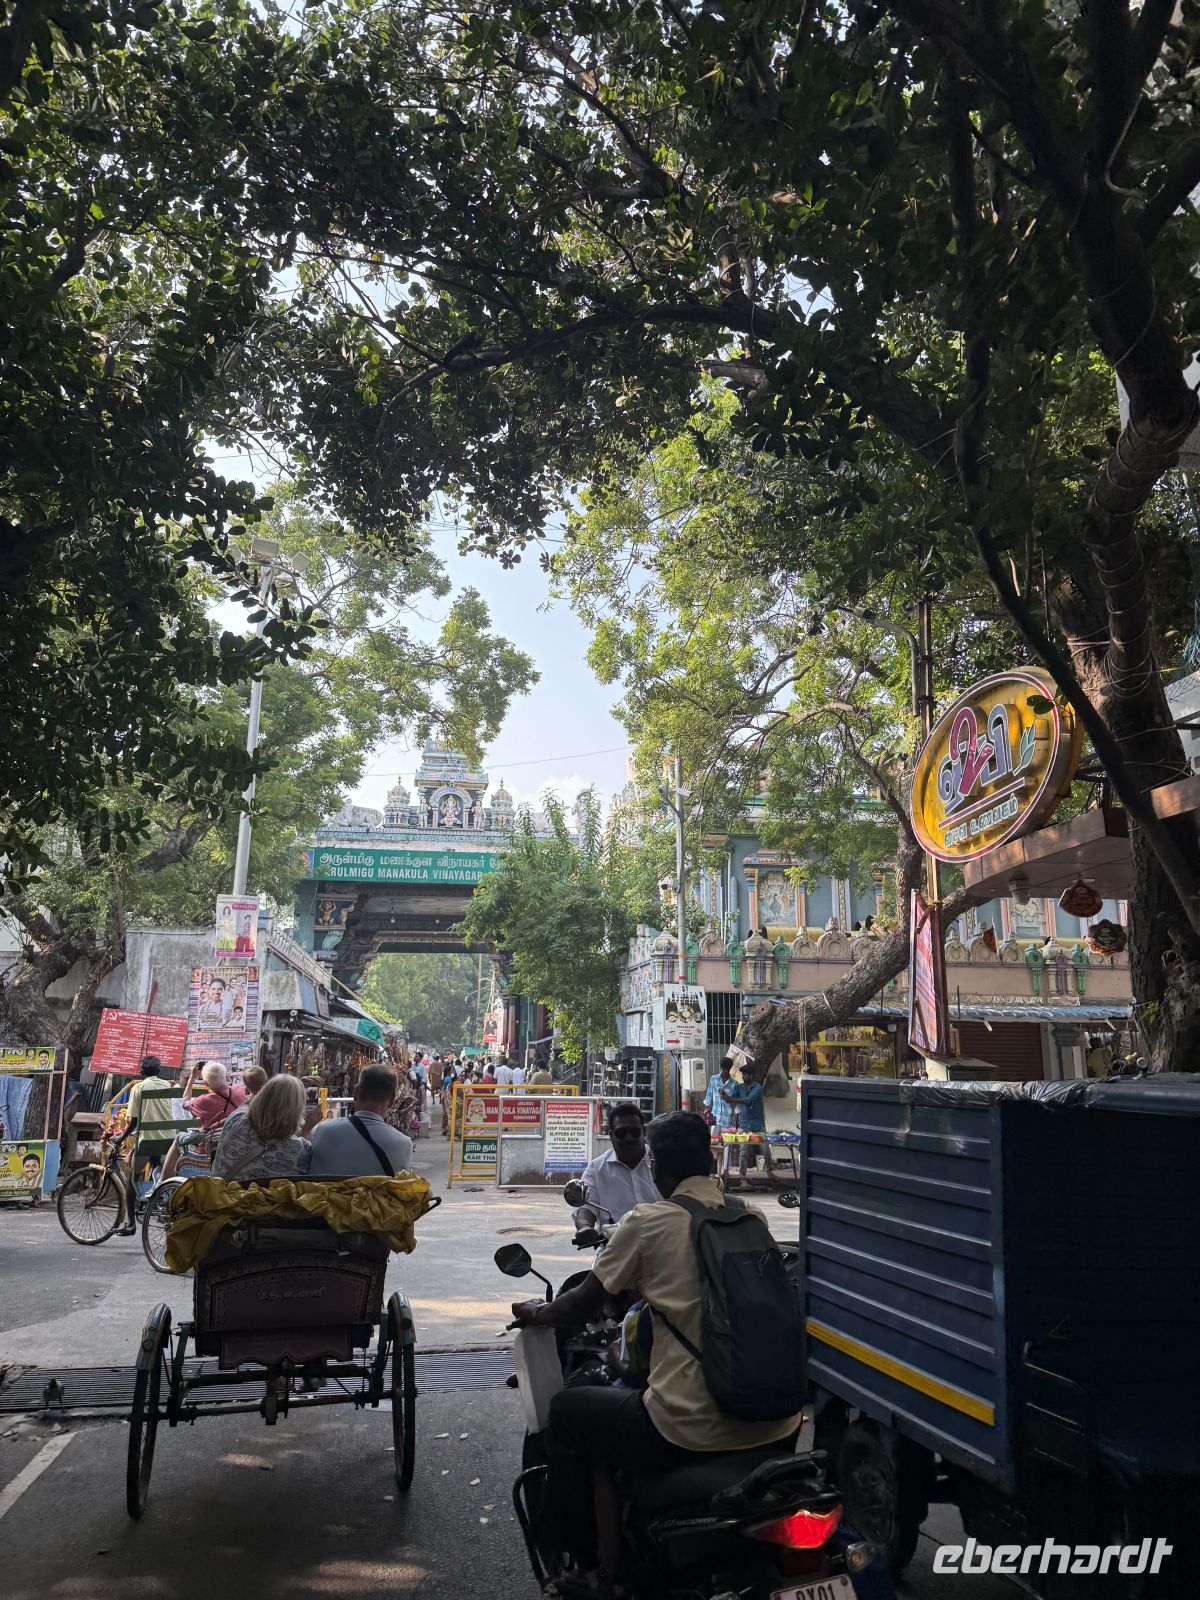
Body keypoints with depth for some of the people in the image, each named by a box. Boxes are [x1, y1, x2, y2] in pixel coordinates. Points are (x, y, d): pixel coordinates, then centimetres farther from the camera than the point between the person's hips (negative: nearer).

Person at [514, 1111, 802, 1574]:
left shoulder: (647, 1222, -10)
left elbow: (580, 1308, 1)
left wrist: (535, 1313, 22)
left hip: (692, 1432, -6)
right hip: (776, 1428, 6)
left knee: (567, 1410, 19)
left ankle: (577, 1558, 30)